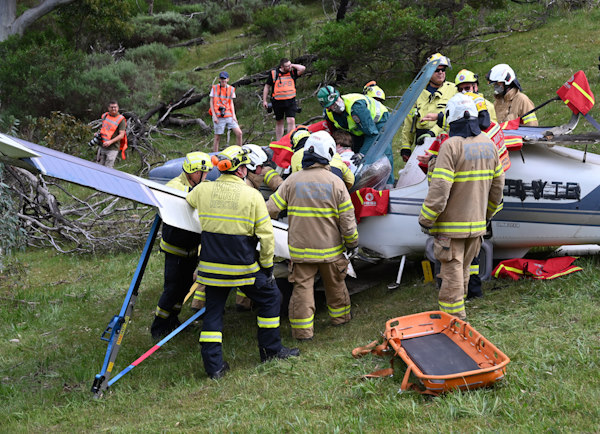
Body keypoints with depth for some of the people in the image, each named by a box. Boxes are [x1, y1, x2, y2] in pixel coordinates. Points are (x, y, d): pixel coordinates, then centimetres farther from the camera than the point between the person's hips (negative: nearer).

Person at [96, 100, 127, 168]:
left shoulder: (121, 119, -9)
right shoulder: (105, 116, 10)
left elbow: (121, 135, -13)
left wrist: (111, 141, -23)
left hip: (113, 148, -6)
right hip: (102, 147, 6)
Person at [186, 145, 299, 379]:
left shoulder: (202, 190, 0)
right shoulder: (252, 195, -10)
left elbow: (188, 200, 26)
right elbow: (266, 235, -8)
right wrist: (267, 265, 3)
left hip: (211, 267, 3)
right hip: (243, 267, -3)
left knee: (213, 311, 14)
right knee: (269, 297, 18)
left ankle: (213, 365, 10)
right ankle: (270, 349, 25)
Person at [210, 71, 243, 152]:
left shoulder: (231, 89, 8)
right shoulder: (214, 88, 2)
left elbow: (231, 103, 11)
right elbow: (211, 102, 2)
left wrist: (233, 115, 0)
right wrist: (214, 115, -6)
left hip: (228, 115, 3)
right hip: (218, 117, -3)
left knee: (239, 133, -6)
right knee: (217, 137, 1)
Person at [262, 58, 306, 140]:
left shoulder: (292, 72, 5)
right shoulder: (274, 73, 0)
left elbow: (303, 68, -11)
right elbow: (267, 87, 6)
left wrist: (293, 65, -3)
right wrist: (264, 100, 3)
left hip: (290, 101, 0)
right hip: (278, 102, 0)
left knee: (291, 121, -13)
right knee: (279, 123, 11)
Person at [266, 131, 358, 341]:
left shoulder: (293, 180, -6)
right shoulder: (335, 182, -8)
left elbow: (271, 209, -6)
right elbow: (347, 219, -6)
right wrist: (352, 242, 7)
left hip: (300, 248, 0)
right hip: (330, 248, 1)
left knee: (302, 287, 6)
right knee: (335, 284, 20)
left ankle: (303, 329, 7)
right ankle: (340, 316, 38)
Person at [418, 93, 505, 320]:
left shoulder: (451, 145, -18)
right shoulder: (489, 144, 5)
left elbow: (439, 189, -22)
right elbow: (497, 185, 13)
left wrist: (426, 220, -12)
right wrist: (488, 213, 26)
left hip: (451, 225, -7)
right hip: (476, 224, 7)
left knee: (452, 272, 0)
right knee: (463, 270, 18)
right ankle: (457, 311, 29)